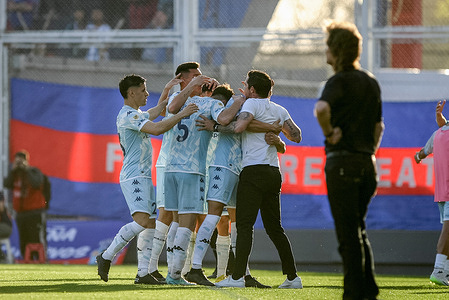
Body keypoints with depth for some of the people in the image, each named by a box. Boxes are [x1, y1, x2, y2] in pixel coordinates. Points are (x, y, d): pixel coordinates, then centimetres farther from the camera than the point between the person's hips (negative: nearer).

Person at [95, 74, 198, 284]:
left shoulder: (135, 114, 19)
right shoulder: (128, 115, -13)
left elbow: (151, 113, 41)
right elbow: (156, 129, -24)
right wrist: (181, 115, -20)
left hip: (143, 176, 11)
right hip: (133, 177, -11)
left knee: (150, 225, 5)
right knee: (142, 221, -22)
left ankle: (143, 273, 4)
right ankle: (106, 257, -15)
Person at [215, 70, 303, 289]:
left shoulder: (252, 103, -4)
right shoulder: (279, 110, 16)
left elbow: (238, 127, -20)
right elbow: (296, 136, 17)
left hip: (253, 170, -7)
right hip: (274, 173, 7)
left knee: (244, 224, -11)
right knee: (274, 227, 13)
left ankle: (237, 277, -19)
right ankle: (292, 277, 12)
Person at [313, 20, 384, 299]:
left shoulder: (340, 81, -11)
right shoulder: (371, 82, 15)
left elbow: (321, 108, -32)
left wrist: (329, 133, -17)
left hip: (342, 161, -7)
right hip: (366, 161, 7)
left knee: (348, 234, -5)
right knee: (359, 229, 16)